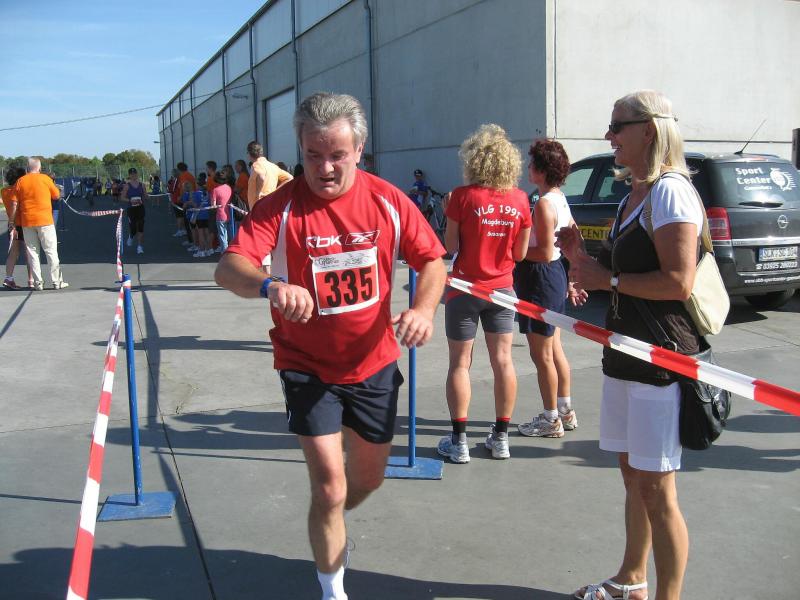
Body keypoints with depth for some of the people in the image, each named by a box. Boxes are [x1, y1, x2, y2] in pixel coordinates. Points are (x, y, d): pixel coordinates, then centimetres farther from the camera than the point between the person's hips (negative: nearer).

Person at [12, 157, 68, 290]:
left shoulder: (20, 181, 4)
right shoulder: (45, 178, -3)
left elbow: (14, 204, 3)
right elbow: (57, 195, 6)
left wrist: (11, 220, 11)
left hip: (27, 222, 2)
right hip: (44, 220, -2)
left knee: (32, 252, 8)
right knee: (51, 251, 3)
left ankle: (38, 282, 7)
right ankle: (56, 281, 3)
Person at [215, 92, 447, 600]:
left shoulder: (387, 200, -7)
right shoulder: (281, 206, -15)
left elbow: (433, 260, -1)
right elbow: (229, 267, -27)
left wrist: (423, 309, -22)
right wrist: (270, 285, -50)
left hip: (374, 363, 4)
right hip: (309, 368, -3)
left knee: (370, 477, 18)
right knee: (329, 485, -6)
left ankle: (328, 526, 53)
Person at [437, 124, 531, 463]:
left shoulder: (463, 196, -13)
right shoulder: (519, 199, -2)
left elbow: (450, 246, -8)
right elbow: (520, 253, 3)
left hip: (465, 289, -3)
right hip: (501, 288, 3)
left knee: (460, 363, 5)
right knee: (503, 361, 9)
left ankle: (458, 441, 8)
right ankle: (501, 438, 18)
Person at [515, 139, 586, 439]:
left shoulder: (544, 204, -19)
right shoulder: (560, 198, 10)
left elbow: (545, 252, -22)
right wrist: (570, 284, 21)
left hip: (540, 279, -10)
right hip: (556, 273, 10)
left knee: (542, 355, 2)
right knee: (554, 350, 19)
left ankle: (551, 419, 14)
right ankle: (565, 411, 30)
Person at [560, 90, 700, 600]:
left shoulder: (670, 192, -15)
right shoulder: (633, 194, 14)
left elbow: (679, 282, -23)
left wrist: (607, 279, -14)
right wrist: (585, 260, 5)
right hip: (626, 353, 10)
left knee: (655, 488, -2)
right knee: (633, 475, 20)